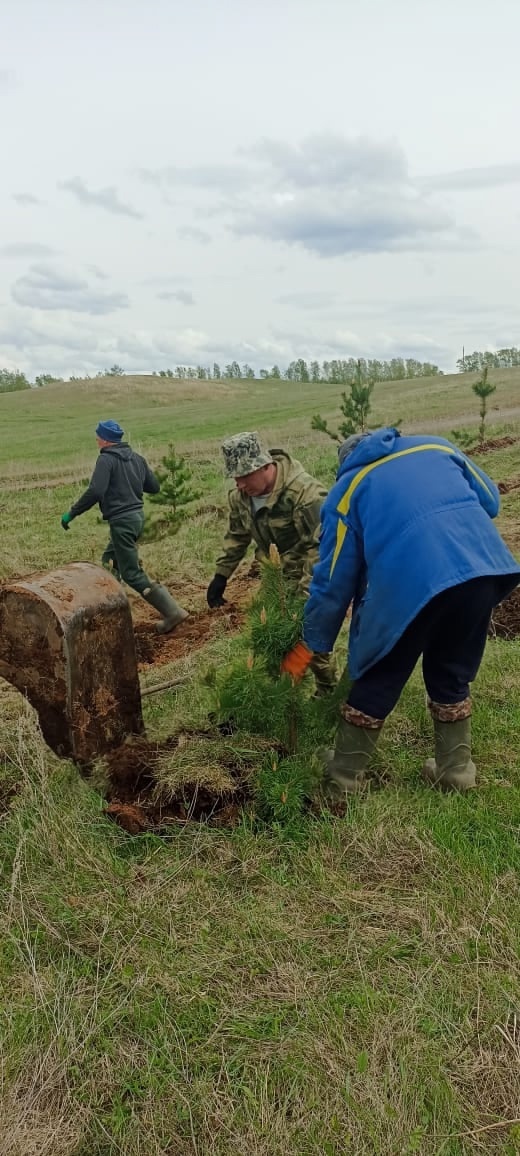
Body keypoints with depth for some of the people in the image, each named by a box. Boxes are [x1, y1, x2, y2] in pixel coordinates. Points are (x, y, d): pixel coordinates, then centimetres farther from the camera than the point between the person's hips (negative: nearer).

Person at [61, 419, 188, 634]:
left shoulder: (107, 459, -12)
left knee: (132, 574, -4)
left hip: (121, 521, -9)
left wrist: (72, 513, -14)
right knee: (110, 560, 25)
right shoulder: (136, 458, 10)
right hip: (138, 516, 9)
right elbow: (154, 487, 14)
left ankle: (172, 612, -8)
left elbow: (95, 492, -23)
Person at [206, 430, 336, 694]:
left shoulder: (304, 491, -31)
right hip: (275, 576, 7)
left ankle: (327, 694, 19)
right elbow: (237, 537, 10)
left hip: (309, 577, -7)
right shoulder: (241, 495, -7)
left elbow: (320, 547, -31)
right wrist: (221, 576, 8)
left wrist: (305, 595, -35)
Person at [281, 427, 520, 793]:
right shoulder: (436, 445, 26)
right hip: (482, 568, 4)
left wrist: (310, 645, 24)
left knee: (377, 680, 16)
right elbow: (490, 500, 25)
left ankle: (344, 777, 29)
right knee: (451, 675, 25)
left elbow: (334, 580, 15)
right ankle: (456, 769, 36)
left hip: (410, 582, -3)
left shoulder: (347, 489, 18)